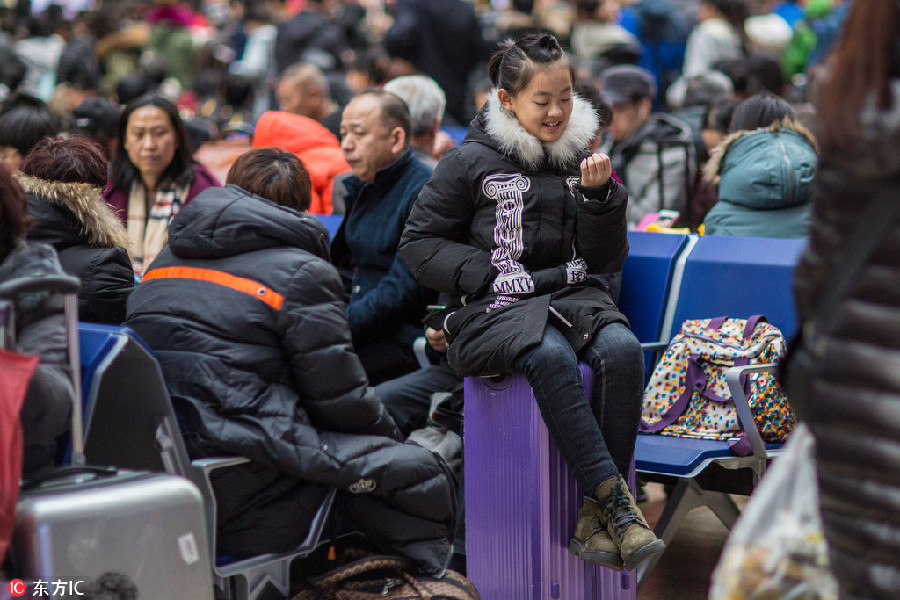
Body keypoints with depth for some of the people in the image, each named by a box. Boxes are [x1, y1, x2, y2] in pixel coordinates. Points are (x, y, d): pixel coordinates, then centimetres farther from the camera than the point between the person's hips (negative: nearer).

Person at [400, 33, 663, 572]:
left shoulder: (582, 157, 11)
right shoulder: (472, 162, 1)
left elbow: (608, 261, 11)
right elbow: (419, 243, 3)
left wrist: (601, 196, -6)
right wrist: (489, 275, -9)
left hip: (573, 294, 4)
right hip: (496, 307, -3)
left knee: (623, 349, -30)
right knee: (551, 356, -36)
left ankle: (597, 516, -27)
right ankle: (616, 500, -32)